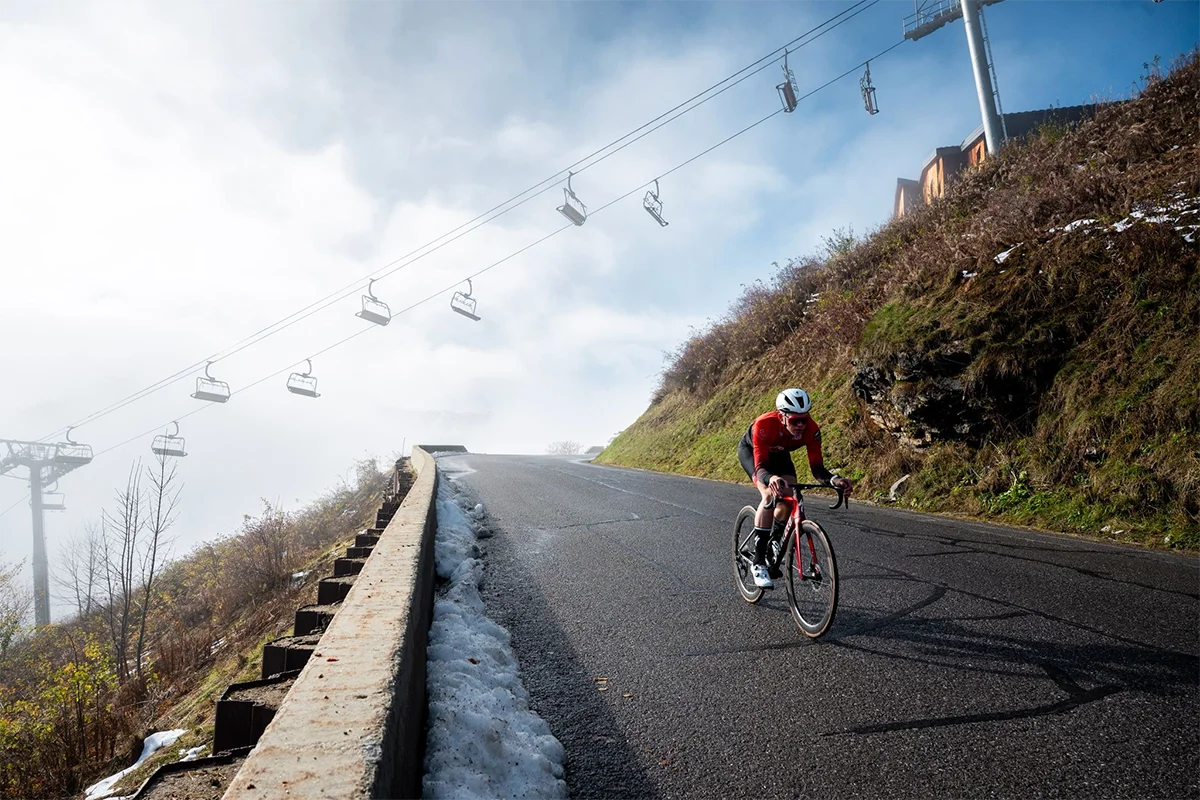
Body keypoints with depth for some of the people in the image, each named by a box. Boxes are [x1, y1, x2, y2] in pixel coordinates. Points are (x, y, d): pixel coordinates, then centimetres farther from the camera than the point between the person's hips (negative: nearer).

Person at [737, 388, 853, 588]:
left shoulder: (811, 429, -32)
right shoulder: (764, 425, -42)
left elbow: (817, 467, -29)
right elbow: (760, 467, -46)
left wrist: (833, 479, -50)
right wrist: (771, 479, -69)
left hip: (779, 454, 4)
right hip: (750, 450, -4)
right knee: (770, 496, -28)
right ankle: (758, 563, -21)